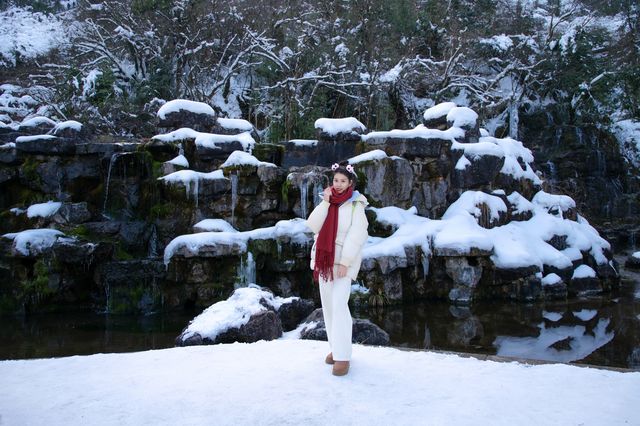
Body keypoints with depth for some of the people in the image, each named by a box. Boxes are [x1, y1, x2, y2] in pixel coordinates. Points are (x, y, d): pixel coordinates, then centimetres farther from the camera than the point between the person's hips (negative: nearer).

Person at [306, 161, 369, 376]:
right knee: (328, 304, 10)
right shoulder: (327, 201, 8)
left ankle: (343, 356, -11)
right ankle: (335, 347, 22)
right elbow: (313, 225, -4)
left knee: (339, 305, -14)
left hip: (343, 260, -6)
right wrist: (325, 202, -12)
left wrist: (345, 262, -18)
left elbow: (356, 236, -13)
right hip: (324, 258, 6)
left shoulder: (355, 205, -8)